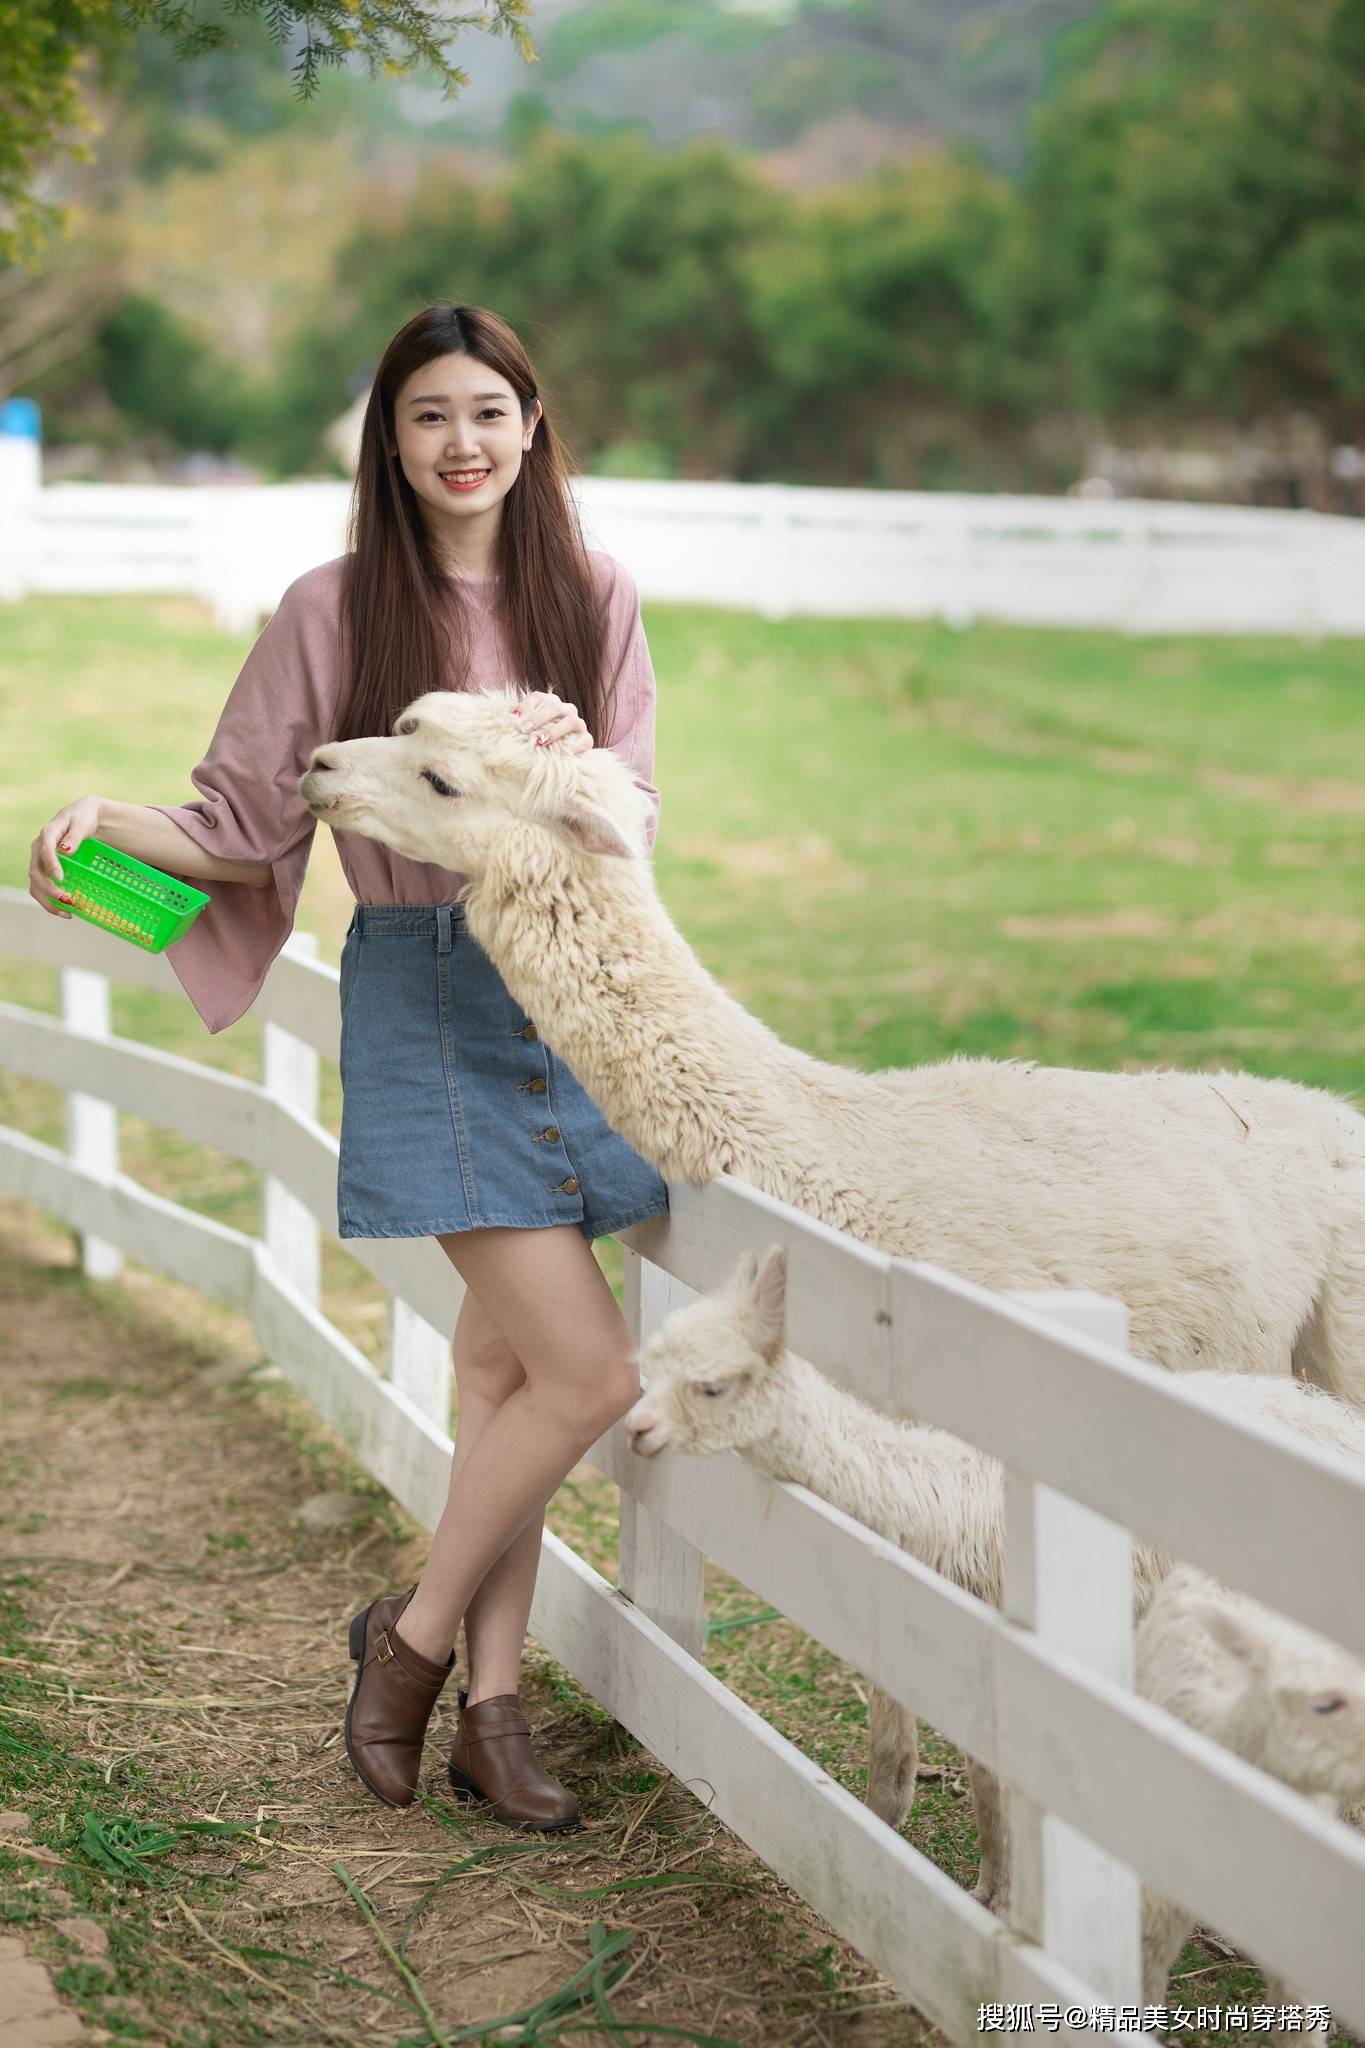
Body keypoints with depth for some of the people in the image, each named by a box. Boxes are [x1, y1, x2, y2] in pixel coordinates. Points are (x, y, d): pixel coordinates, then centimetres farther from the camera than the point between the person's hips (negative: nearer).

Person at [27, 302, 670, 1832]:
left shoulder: (590, 598, 6)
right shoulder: (334, 612, -2)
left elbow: (633, 822, 5)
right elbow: (241, 825, 1)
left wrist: (573, 761, -17)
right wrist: (108, 825, -18)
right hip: (422, 994, -4)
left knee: (506, 1352, 8)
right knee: (588, 1370, -11)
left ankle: (490, 1701, 18)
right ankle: (414, 1636, 10)